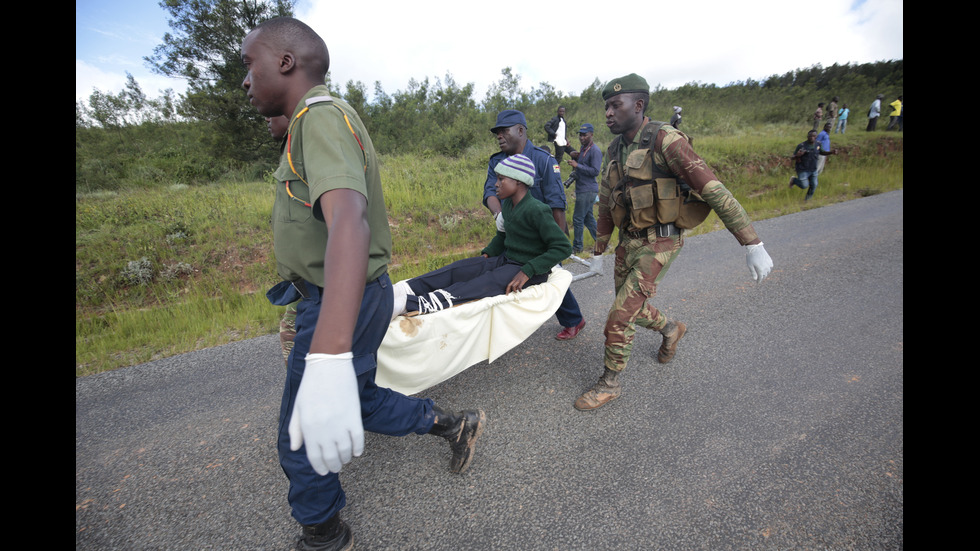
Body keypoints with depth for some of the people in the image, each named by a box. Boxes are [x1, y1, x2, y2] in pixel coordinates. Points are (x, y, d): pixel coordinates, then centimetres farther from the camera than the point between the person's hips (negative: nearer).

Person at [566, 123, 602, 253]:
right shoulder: (583, 148, 15)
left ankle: (577, 247, 6)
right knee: (588, 218, 15)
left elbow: (595, 171, -20)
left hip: (588, 190, -10)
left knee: (578, 218, -6)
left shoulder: (595, 150, -13)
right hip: (582, 189, 10)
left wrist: (577, 165, -22)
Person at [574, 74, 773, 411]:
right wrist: (601, 239, 27)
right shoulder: (615, 150, 7)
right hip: (629, 241, 8)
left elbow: (712, 189, -20)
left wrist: (752, 244, -23)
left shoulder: (664, 140, -16)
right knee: (629, 309, 17)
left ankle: (609, 383, 9)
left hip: (660, 243, -7)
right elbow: (606, 199, 19)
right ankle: (671, 330, 48)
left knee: (621, 313, -10)